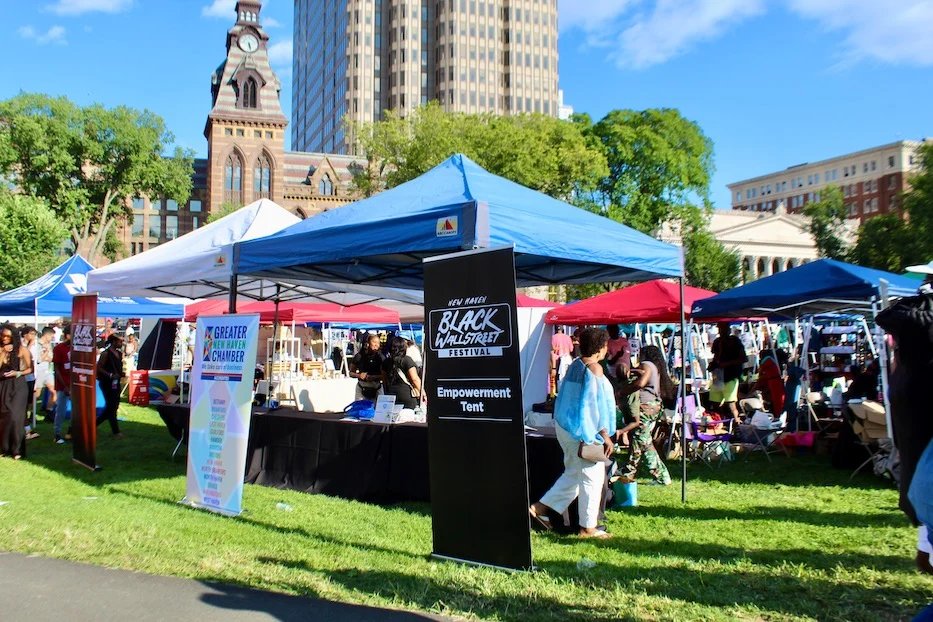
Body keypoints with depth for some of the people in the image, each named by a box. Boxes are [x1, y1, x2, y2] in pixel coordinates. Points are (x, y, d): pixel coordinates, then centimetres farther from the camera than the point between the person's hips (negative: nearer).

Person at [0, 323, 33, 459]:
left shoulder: (22, 349, -3)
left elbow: (30, 369, 0)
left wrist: (18, 373, -16)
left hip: (18, 385, -3)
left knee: (15, 416, -9)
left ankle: (17, 450, 1)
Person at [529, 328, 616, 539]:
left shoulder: (574, 365, 11)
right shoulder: (595, 368, -14)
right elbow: (596, 403, -18)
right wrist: (605, 435, -15)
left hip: (565, 427, 9)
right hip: (585, 432, -9)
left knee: (573, 474, 18)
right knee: (592, 477, 2)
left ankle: (540, 507, 15)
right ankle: (588, 527, 9)